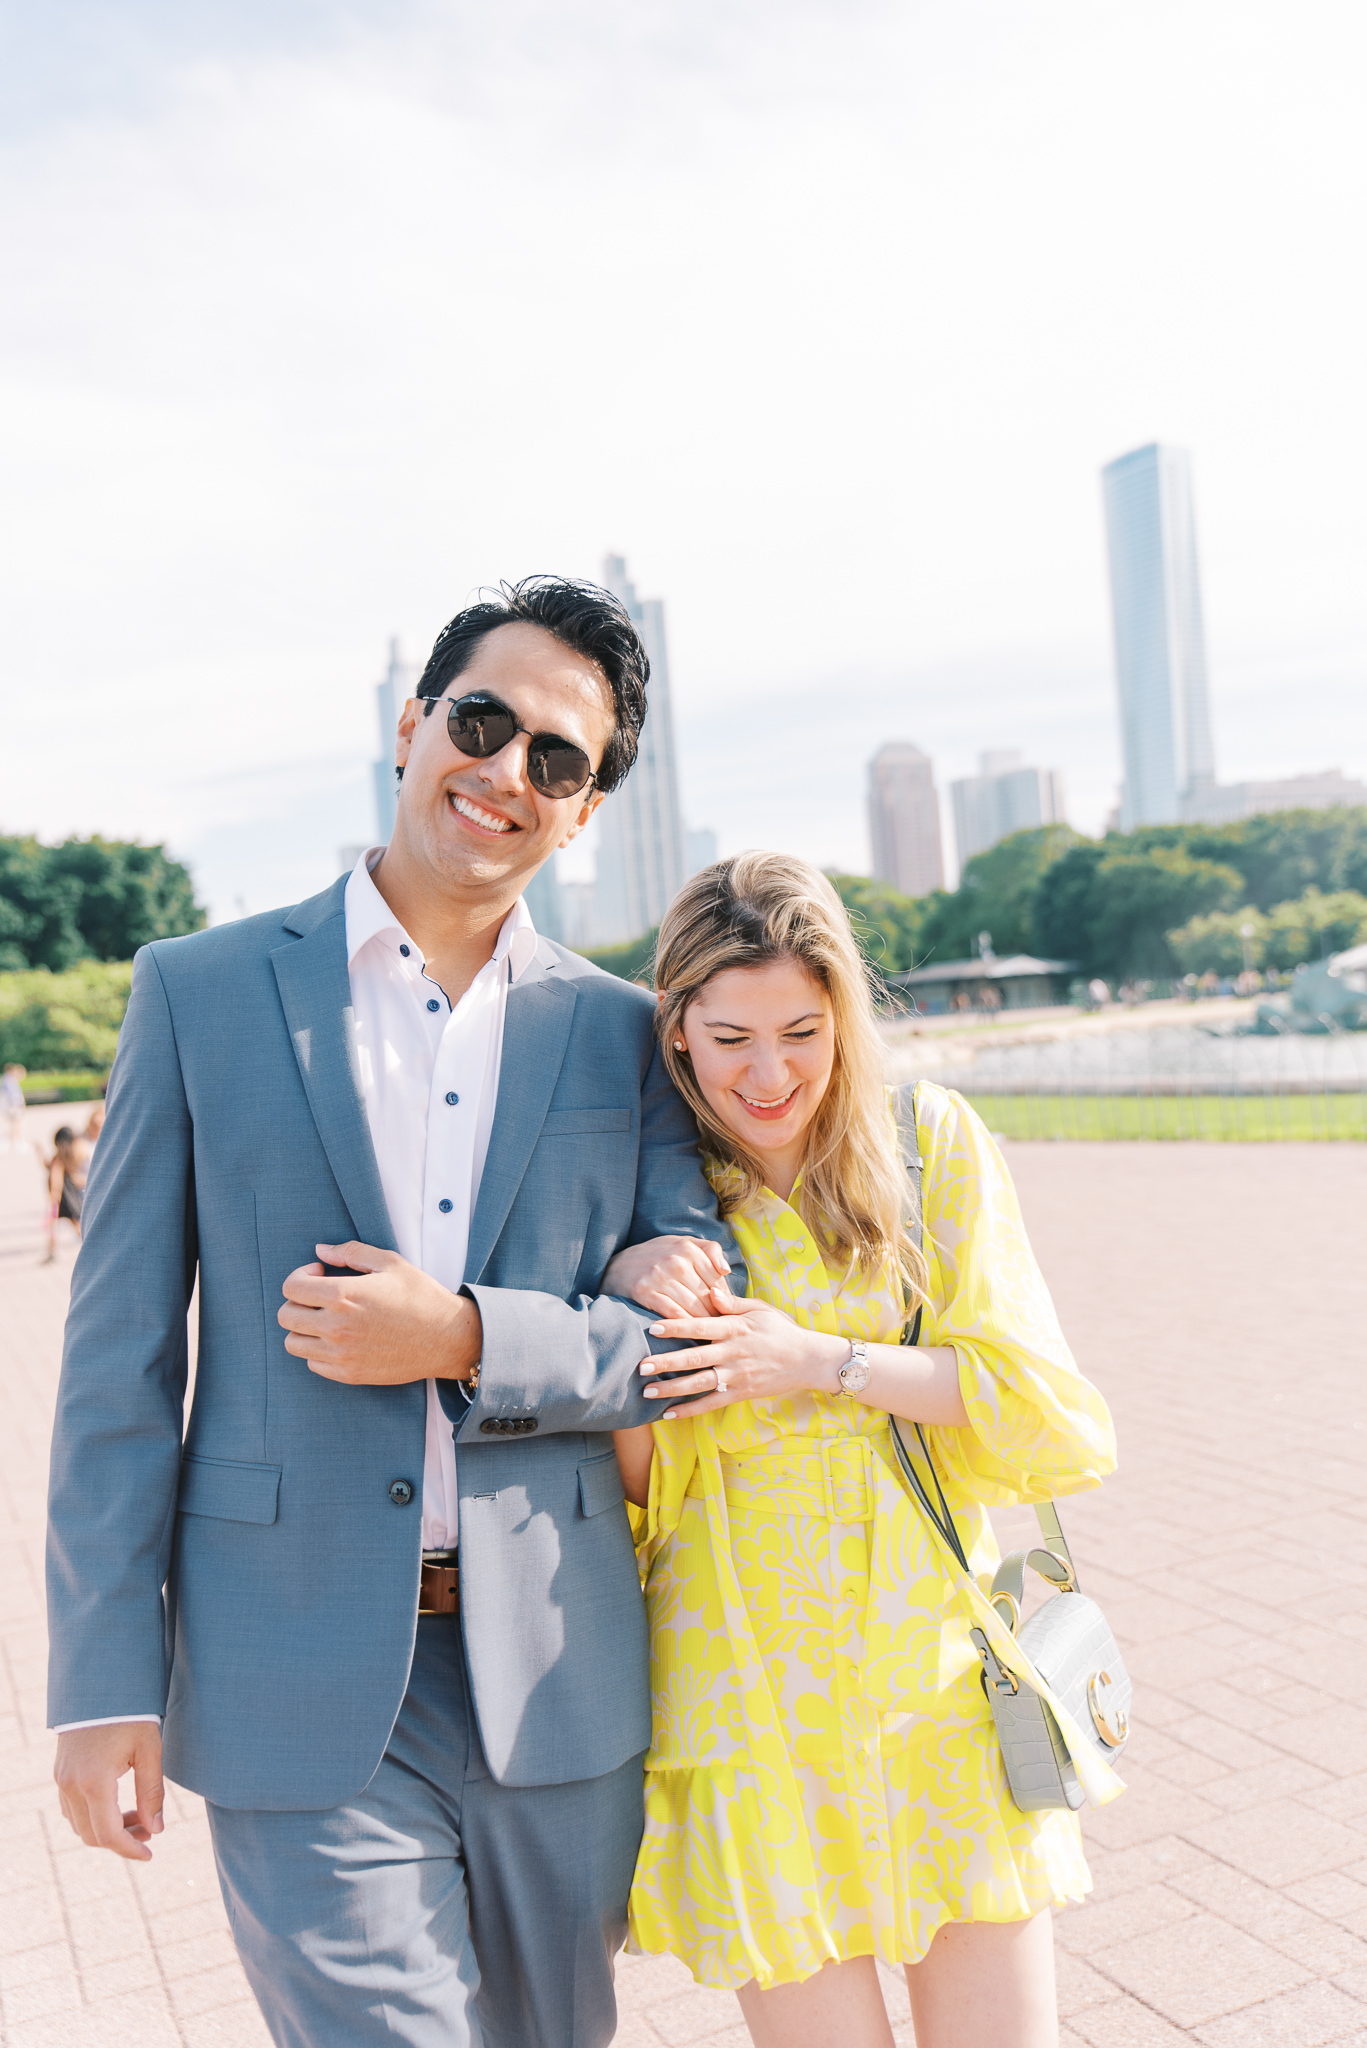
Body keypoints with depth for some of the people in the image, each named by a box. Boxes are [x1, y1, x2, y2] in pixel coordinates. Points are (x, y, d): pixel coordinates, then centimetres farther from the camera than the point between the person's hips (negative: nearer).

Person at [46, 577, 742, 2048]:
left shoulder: (620, 1033, 3)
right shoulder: (200, 990, -2)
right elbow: (120, 1356, -1)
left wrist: (471, 1341, -16)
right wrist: (104, 1679, -4)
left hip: (559, 1683, 3)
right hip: (302, 1692, -2)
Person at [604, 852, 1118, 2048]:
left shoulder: (933, 1142, -3)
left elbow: (1051, 1412, -5)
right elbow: (630, 1492, -1)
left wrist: (821, 1360, -16)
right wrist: (624, 1308, -18)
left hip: (941, 1681, 1)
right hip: (754, 1710, 0)